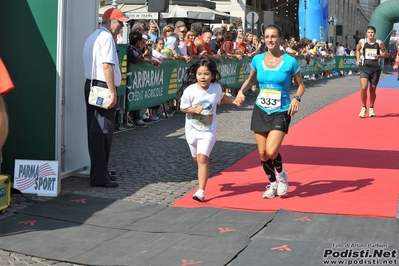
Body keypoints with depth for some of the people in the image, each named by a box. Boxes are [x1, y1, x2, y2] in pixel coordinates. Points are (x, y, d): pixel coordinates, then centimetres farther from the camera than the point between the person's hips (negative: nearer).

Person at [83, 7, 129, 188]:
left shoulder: (93, 36, 20)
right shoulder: (106, 37, -11)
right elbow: (107, 65, -21)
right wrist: (113, 92, -21)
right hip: (103, 88, -10)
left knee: (95, 131, 12)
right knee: (103, 132, -8)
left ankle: (98, 172, 19)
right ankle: (100, 176, -7)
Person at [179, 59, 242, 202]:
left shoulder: (216, 88, -8)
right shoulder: (190, 90, -17)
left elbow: (221, 98, 15)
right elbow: (183, 107, -7)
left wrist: (234, 101, 0)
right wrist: (195, 109, -25)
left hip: (208, 130, -1)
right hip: (192, 129, 1)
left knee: (202, 158, -15)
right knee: (197, 158, 16)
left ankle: (201, 191, -15)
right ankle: (204, 175, 51)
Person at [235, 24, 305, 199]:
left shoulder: (289, 61, -8)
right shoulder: (257, 60, 1)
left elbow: (300, 85, 1)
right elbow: (251, 80, 18)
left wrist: (297, 98, -18)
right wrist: (242, 91, -1)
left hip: (281, 112, -4)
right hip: (260, 111, 4)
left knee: (271, 151, -17)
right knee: (262, 153, 5)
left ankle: (281, 174, 15)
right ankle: (272, 183, 29)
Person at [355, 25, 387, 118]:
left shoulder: (379, 43, -1)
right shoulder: (362, 42, 1)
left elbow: (385, 53, 10)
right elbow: (358, 49, 20)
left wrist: (379, 56, -11)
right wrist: (358, 59, 6)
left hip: (375, 69, 1)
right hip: (364, 68, -1)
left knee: (372, 90, 9)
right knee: (363, 88, -16)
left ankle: (371, 108, 28)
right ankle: (363, 108, 2)